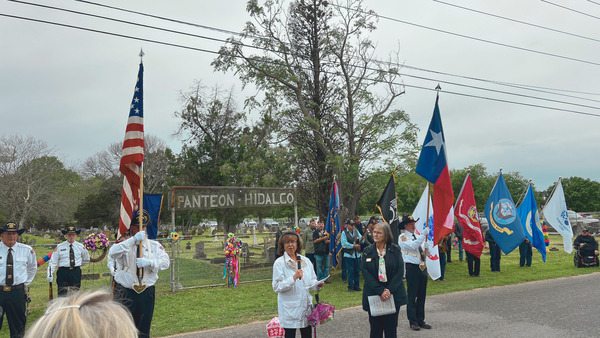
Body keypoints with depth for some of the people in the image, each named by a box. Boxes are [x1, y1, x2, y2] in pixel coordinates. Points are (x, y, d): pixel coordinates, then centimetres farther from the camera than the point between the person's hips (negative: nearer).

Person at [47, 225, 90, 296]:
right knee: (62, 293, -1)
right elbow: (53, 261, -3)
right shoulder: (59, 247, 0)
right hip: (63, 272, -1)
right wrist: (49, 274, -13)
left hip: (76, 273, 2)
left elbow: (86, 259, 21)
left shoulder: (80, 246, 5)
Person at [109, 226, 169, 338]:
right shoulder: (125, 245, -1)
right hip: (125, 292, -2)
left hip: (147, 292, 3)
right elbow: (112, 253, -21)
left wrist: (149, 262, -23)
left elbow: (165, 262, -5)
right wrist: (134, 239, -28)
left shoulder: (155, 245, 5)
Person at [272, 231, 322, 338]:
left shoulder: (306, 261, 8)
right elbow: (276, 287, -13)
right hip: (289, 309, -4)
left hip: (306, 305, 5)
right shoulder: (279, 263, -7)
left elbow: (312, 281, 15)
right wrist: (294, 278, -23)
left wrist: (317, 285, -7)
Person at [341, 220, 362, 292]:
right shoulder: (344, 233, -6)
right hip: (349, 254, -5)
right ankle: (350, 287, 9)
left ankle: (356, 286, 20)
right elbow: (344, 244, -13)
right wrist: (353, 246, -16)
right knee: (350, 271, -1)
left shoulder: (356, 231, 9)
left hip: (357, 254, 5)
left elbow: (360, 241, 7)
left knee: (357, 271, 9)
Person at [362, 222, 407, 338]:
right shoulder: (367, 251, 2)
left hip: (393, 295, -1)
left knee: (391, 328, 5)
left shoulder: (395, 249, 0)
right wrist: (380, 291, -15)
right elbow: (365, 273, -5)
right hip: (373, 295, 1)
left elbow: (400, 271, -4)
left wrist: (389, 290, -13)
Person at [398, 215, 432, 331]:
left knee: (422, 296, 12)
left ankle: (420, 320, 21)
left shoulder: (418, 236, 18)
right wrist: (423, 235, -26)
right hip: (412, 268, -7)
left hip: (423, 268, 7)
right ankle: (413, 321, 7)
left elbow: (426, 252, 17)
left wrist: (427, 247, -5)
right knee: (412, 296, -2)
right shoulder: (403, 237, -5)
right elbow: (413, 246, -24)